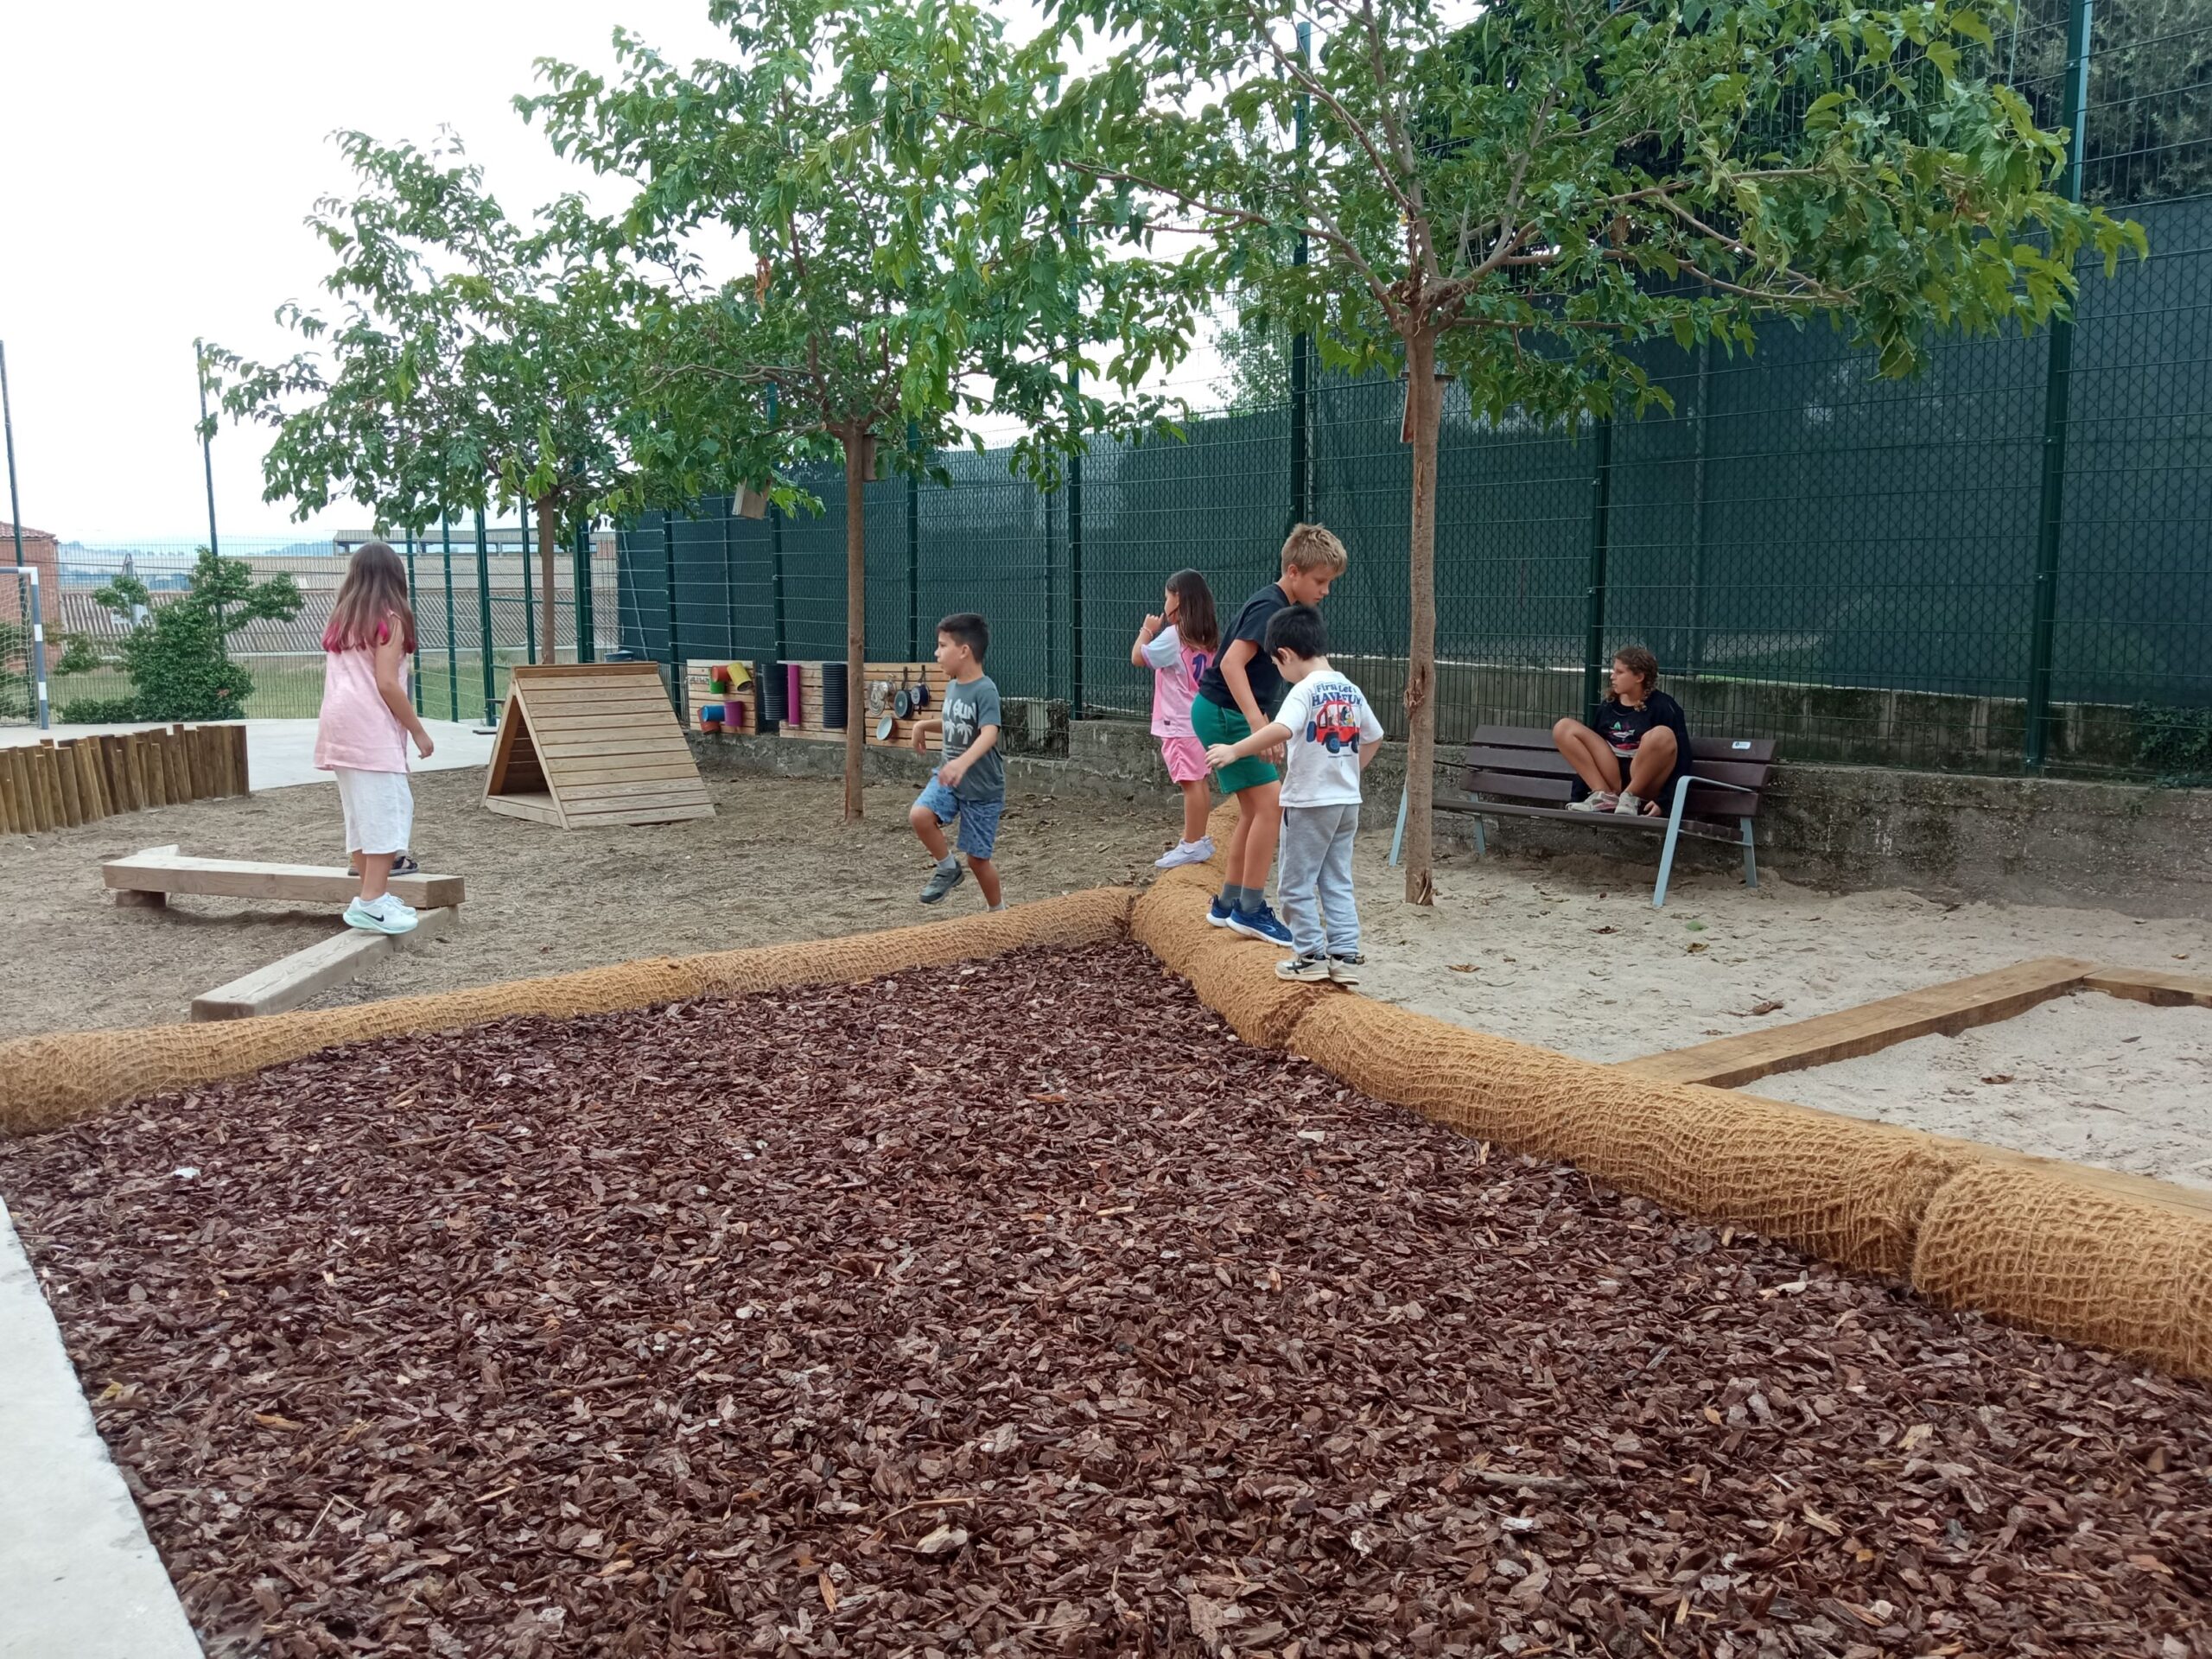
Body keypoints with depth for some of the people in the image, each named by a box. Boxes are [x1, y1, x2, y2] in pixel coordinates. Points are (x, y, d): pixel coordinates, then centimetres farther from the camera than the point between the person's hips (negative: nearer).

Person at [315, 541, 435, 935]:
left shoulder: (341, 619, 17)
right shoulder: (388, 618, -4)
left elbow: (338, 679, 13)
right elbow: (386, 684, -11)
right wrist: (418, 730, -5)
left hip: (339, 727, 8)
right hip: (371, 730, -8)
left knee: (360, 812, 12)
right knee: (387, 810, -8)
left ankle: (372, 895, 17)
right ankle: (372, 902, -13)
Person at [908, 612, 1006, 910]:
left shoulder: (985, 690, -20)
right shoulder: (953, 686, 5)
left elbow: (989, 733, -36)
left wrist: (963, 763, -52)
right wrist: (924, 724, 8)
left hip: (982, 787, -6)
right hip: (947, 778, 6)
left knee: (978, 858, 2)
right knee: (919, 815, -22)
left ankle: (999, 912, 25)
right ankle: (947, 868, 2)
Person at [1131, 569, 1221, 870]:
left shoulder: (1174, 635, -16)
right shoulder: (1207, 637, 10)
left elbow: (1138, 658, -9)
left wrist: (1147, 630, 4)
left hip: (1180, 723, -9)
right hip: (1201, 718, 9)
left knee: (1189, 783, -7)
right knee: (1199, 782, 14)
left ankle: (1192, 845, -5)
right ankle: (1199, 839, 21)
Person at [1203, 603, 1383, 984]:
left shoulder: (1304, 691, -16)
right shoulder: (1352, 691, 7)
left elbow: (1282, 730, -34)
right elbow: (1374, 738, 18)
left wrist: (1234, 751, -30)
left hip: (1309, 802, -7)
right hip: (1347, 801, 7)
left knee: (1297, 884, 6)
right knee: (1338, 883, 14)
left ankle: (1310, 956, 10)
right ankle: (1345, 955, 12)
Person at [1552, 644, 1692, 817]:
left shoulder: (1662, 706, -6)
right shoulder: (1608, 706, 10)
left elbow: (1681, 759, -11)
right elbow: (1589, 747, 13)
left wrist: (1663, 800, -22)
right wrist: (1577, 795, 7)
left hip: (1645, 784, -5)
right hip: (1612, 779, 5)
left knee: (1662, 735, -33)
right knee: (1564, 728, -7)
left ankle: (1631, 797, -15)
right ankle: (1604, 795, -17)